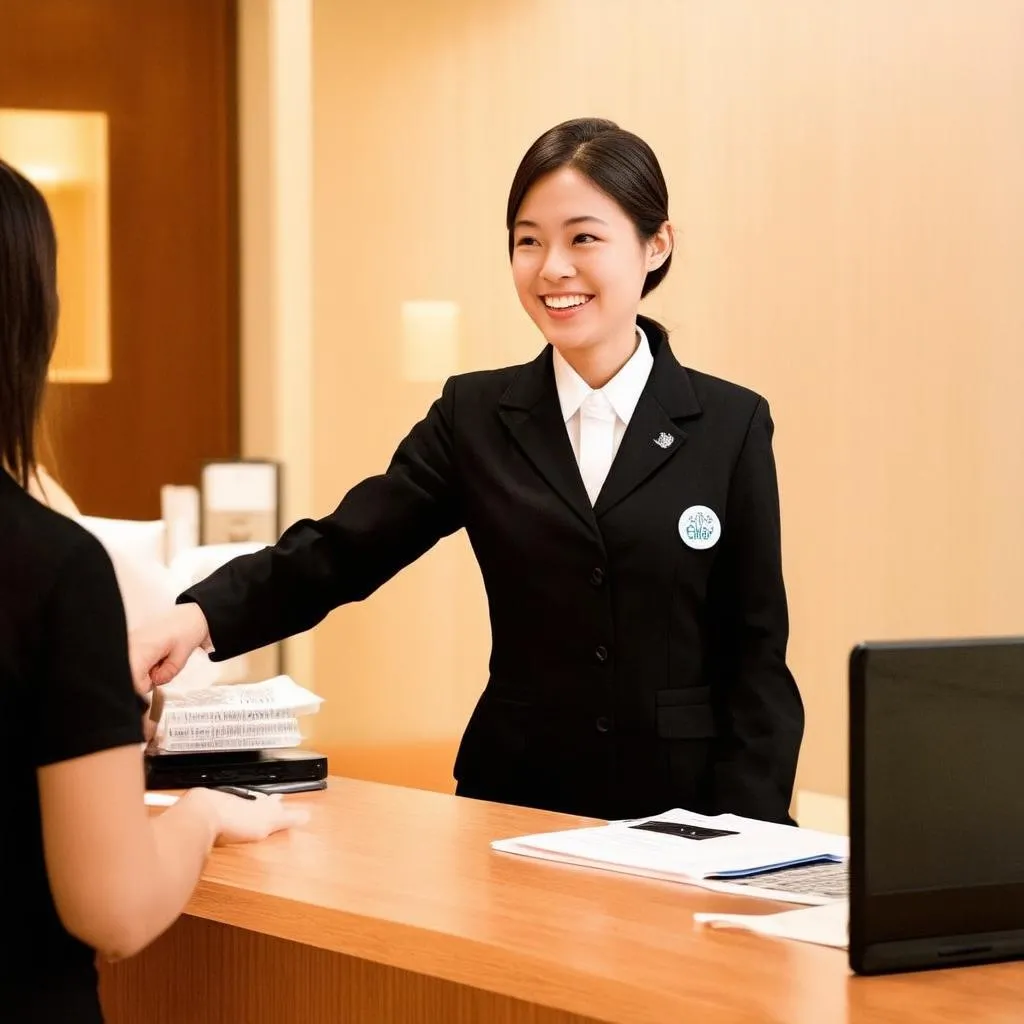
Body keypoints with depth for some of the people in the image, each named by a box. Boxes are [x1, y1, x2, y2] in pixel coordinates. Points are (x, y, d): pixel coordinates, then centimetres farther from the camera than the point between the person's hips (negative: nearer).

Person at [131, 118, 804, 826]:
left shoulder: (731, 426, 3)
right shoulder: (475, 416, 7)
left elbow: (756, 659, 2)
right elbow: (338, 552, 0)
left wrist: (740, 849, -9)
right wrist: (200, 616, -18)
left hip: (679, 810, -1)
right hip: (512, 801, 1)